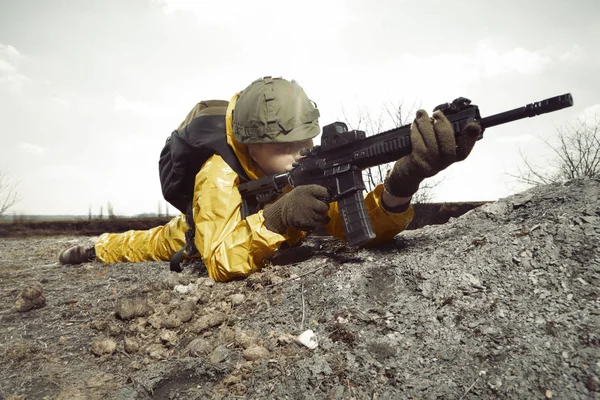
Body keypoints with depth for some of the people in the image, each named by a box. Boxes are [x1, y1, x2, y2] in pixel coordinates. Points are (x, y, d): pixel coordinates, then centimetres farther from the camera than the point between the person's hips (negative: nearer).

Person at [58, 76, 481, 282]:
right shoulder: (219, 177, -45)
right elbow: (220, 262, -50)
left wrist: (402, 183, -65)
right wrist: (277, 217, -67)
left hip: (264, 237, 3)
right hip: (200, 235, -2)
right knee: (152, 242, 29)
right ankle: (98, 246, 61)